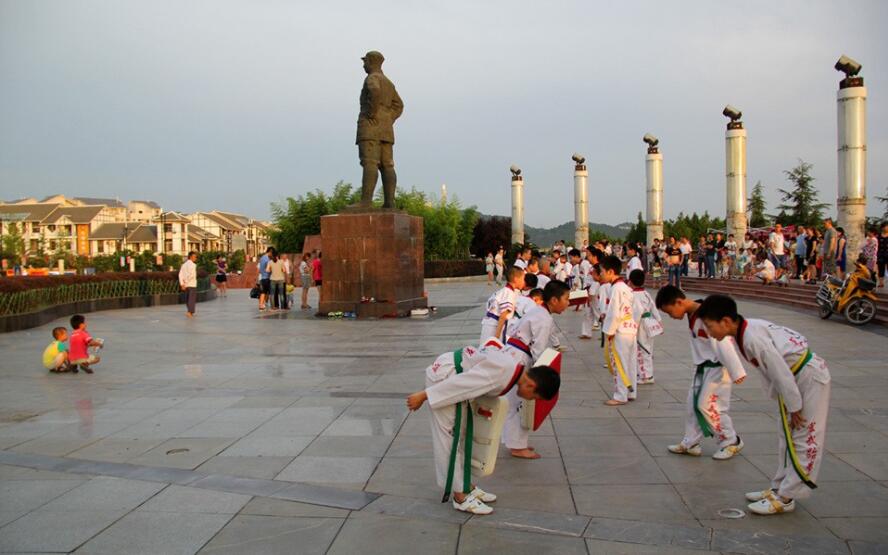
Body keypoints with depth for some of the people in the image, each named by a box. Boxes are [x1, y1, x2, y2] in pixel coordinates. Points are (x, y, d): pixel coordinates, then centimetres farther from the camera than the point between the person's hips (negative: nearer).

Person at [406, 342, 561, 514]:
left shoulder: (515, 368, 1)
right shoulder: (502, 371, -28)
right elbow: (460, 381, -28)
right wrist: (422, 396, -22)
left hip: (449, 372, 10)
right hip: (443, 377, -10)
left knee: (461, 434, 17)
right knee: (450, 438, -3)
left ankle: (466, 486, 28)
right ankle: (461, 496, 5)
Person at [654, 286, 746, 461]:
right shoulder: (692, 314, 3)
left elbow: (723, 344, -27)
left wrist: (737, 372, -25)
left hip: (717, 368, -9)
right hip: (703, 367, 9)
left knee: (707, 405, -4)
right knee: (693, 405, 12)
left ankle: (732, 442, 14)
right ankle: (690, 443, 25)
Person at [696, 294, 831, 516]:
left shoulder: (752, 338, -29)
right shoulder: (746, 331, 0)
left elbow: (780, 371, -26)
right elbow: (770, 368, 9)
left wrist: (794, 407, -16)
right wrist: (785, 401, 12)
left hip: (809, 377, -10)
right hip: (796, 377, 10)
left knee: (804, 439, -1)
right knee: (787, 436, 17)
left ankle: (785, 498, 3)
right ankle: (779, 488, 27)